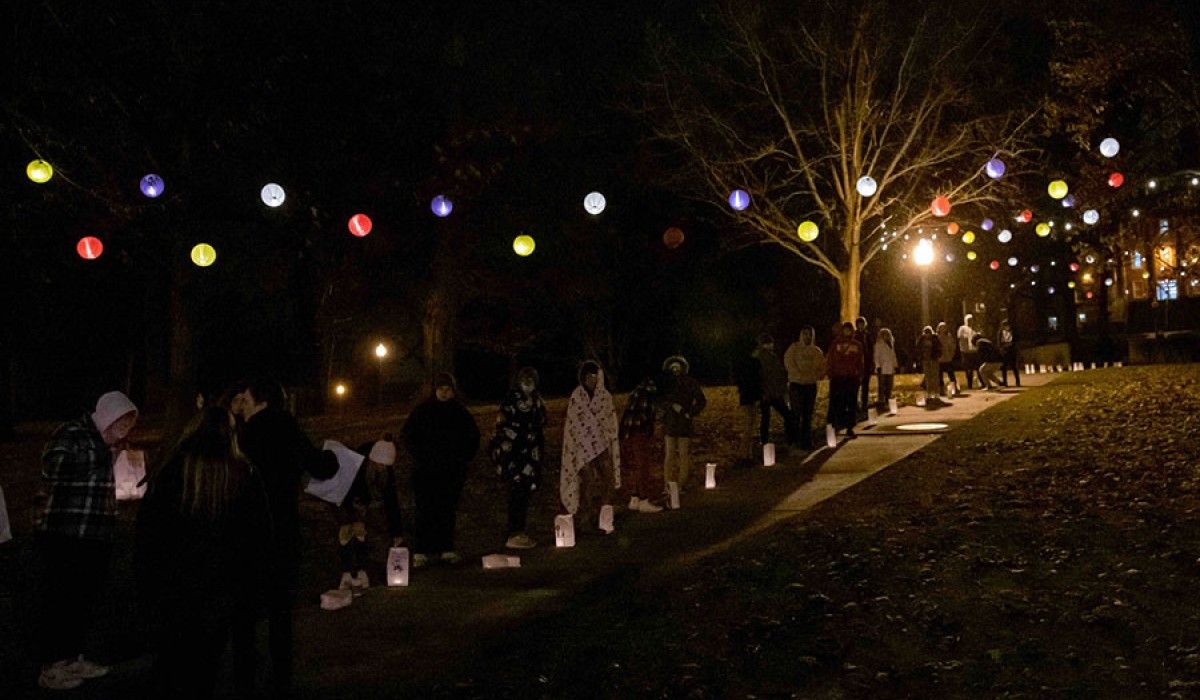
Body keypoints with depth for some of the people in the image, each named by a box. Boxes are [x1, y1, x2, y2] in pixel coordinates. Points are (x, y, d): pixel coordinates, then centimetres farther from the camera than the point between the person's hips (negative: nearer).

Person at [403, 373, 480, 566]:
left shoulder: (461, 413, 8)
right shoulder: (422, 411, 1)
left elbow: (473, 438, 16)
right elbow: (409, 435, 4)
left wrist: (464, 459, 5)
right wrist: (419, 457, -5)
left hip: (452, 472, 3)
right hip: (426, 471, -2)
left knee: (448, 511, 5)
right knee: (425, 510, -7)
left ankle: (446, 549, 12)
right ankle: (421, 552, -5)